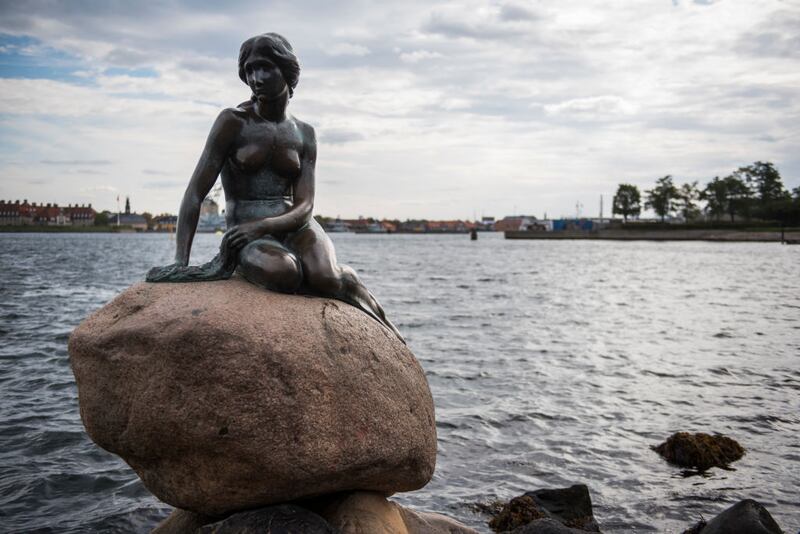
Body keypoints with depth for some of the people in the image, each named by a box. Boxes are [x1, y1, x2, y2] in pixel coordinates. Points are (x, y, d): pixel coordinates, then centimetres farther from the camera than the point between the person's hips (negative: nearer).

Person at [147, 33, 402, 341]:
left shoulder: (304, 134, 8)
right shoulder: (233, 121, -1)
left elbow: (304, 205, -1)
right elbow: (195, 194, -6)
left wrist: (261, 226, -22)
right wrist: (180, 262, -17)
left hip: (294, 226, 2)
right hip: (246, 233, -2)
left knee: (325, 279, -31)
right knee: (283, 273, -38)